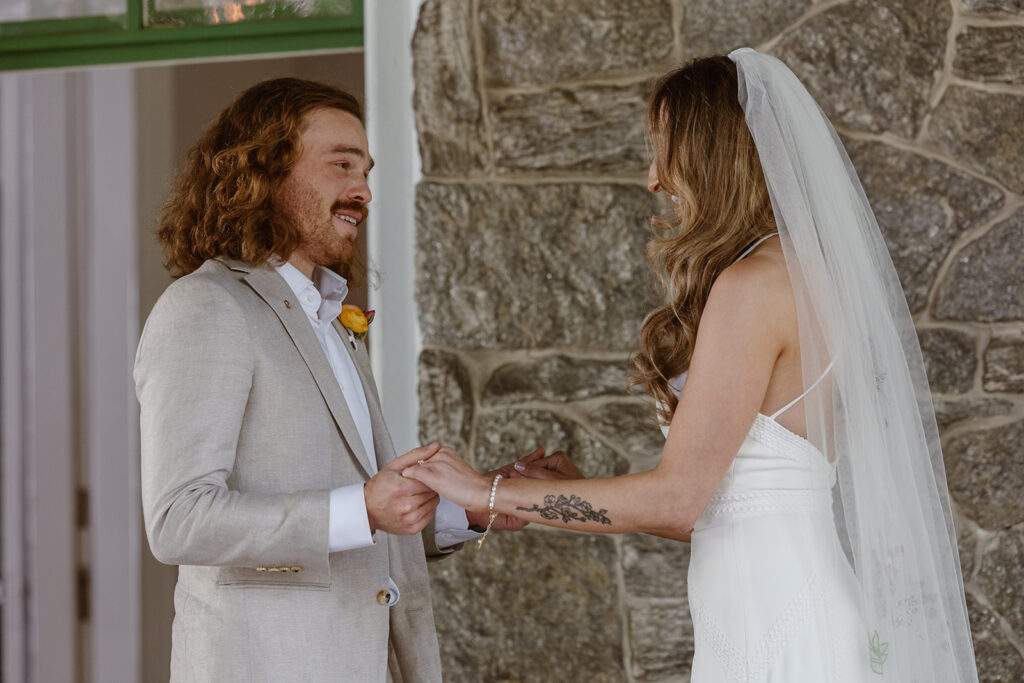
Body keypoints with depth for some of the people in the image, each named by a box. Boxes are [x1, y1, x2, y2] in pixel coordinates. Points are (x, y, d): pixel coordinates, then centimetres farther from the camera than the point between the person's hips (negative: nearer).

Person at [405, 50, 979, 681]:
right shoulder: (809, 275, 15)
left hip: (774, 632, -9)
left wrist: (493, 494, -8)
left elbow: (677, 497, -16)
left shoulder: (753, 285, -13)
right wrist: (577, 500, 17)